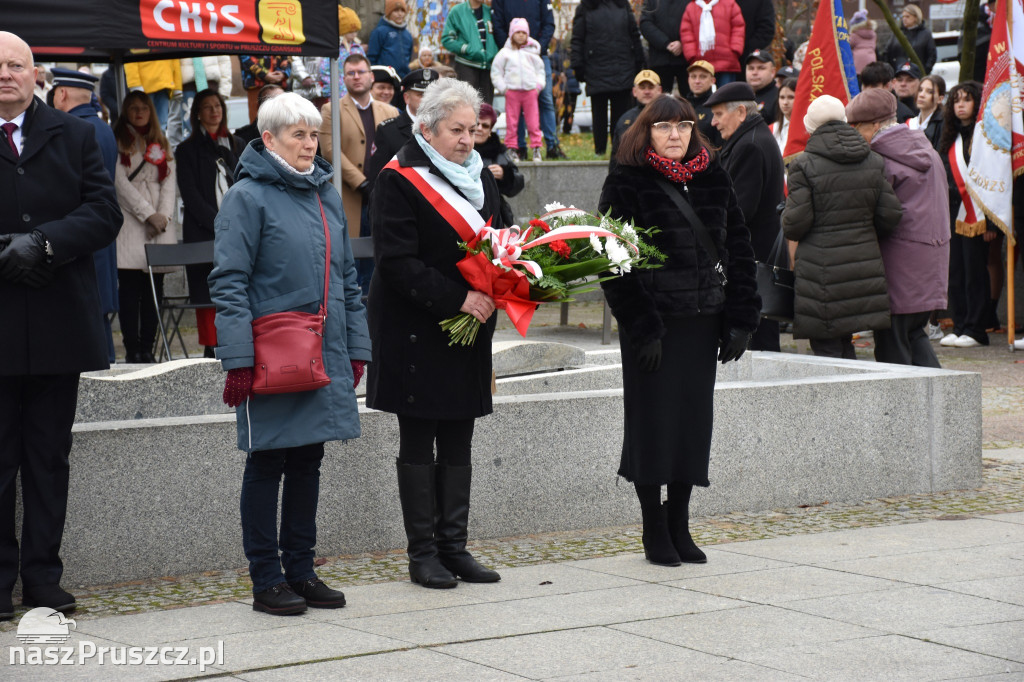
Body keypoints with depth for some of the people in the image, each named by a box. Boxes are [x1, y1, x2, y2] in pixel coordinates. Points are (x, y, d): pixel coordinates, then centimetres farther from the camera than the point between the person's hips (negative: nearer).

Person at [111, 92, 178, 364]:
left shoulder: (161, 144, 20)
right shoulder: (118, 142, 5)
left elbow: (169, 182, 13)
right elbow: (121, 182, -5)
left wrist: (164, 215, -4)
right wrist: (149, 214, -10)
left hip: (159, 224, 4)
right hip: (129, 221, -4)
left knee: (154, 288, 0)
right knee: (130, 288, -8)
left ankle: (147, 348, 1)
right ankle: (132, 349, -8)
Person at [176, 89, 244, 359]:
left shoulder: (236, 145, 17)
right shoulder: (188, 149, 5)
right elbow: (190, 195, -3)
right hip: (203, 232, -3)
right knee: (206, 291, -5)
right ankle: (211, 347, -2)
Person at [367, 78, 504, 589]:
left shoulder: (479, 177, 12)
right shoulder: (400, 180, -11)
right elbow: (398, 263, -18)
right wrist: (457, 299, -24)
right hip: (415, 331, -7)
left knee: (458, 441, 9)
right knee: (418, 442, 1)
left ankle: (454, 546, 16)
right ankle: (422, 552, 7)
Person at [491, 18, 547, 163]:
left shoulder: (532, 52, 10)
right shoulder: (505, 53, 4)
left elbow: (540, 70, 18)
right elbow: (496, 72, 7)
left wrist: (538, 85, 6)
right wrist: (503, 88, 0)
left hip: (530, 91, 1)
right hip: (512, 91, -1)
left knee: (533, 122, -1)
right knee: (511, 122, 1)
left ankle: (536, 148, 3)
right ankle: (511, 149, 7)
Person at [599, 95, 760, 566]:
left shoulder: (713, 179, 9)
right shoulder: (627, 183, -5)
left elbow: (739, 250, 11)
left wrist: (741, 319, 3)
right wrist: (641, 327, -16)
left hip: (702, 323, 5)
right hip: (652, 324, -5)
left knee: (694, 421, 7)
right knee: (652, 423, -1)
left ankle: (679, 526, 18)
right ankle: (655, 533, 9)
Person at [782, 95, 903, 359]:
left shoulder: (804, 165, -9)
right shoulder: (873, 162, 5)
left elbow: (795, 224, -12)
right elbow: (890, 216, 5)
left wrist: (785, 219, 11)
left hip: (821, 271, -5)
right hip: (865, 265, 5)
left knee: (826, 351, -1)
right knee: (845, 346, 16)